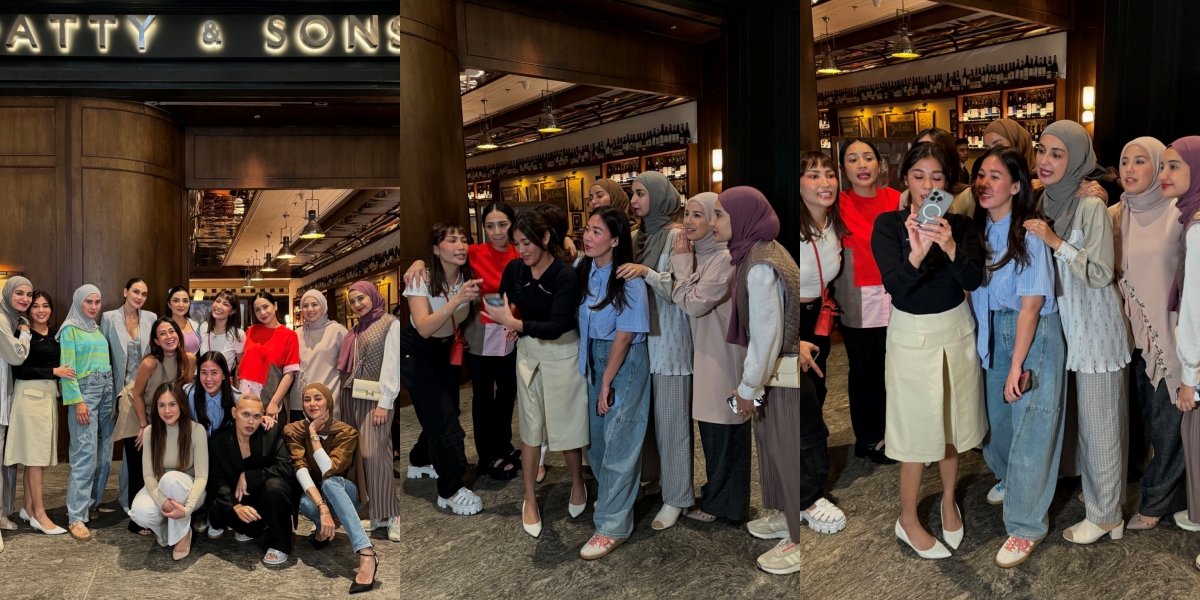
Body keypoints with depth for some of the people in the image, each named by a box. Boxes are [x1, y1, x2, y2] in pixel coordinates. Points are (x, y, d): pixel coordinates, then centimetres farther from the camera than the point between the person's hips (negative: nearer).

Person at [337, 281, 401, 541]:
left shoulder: (390, 324, -4)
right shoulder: (356, 330, 17)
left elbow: (392, 364, -11)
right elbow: (347, 366, 15)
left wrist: (384, 402, -16)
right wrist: (339, 397, 7)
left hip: (374, 397, -7)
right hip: (350, 396, 7)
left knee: (374, 453, -14)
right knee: (358, 455, 3)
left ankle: (389, 514, -9)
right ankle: (372, 513, 6)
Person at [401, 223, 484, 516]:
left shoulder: (469, 276, -16)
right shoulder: (421, 280, -27)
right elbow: (424, 328, -40)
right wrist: (458, 300, -51)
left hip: (447, 348, 5)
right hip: (415, 351, -5)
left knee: (447, 410, 9)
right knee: (441, 413, -12)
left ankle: (421, 461, 38)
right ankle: (450, 491, -2)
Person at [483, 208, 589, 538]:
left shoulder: (566, 275, -21)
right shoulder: (514, 269, -7)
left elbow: (557, 326, -29)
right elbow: (503, 310, 4)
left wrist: (515, 323, -37)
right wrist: (505, 315, -18)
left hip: (562, 352, -4)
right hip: (528, 351, 4)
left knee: (565, 426, 6)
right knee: (530, 427, 9)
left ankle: (578, 483, 33)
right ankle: (529, 499, 22)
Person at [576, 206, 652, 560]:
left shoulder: (629, 282, -22)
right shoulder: (582, 270, -4)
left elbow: (624, 336, -19)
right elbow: (580, 317, 5)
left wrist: (607, 382, -14)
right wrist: (595, 375, 2)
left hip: (626, 363, -6)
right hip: (593, 358, 6)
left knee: (618, 443, -3)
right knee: (596, 434, 17)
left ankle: (613, 526, 5)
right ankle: (606, 493, 40)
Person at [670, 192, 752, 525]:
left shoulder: (724, 259, -18)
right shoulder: (696, 253, 9)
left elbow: (695, 304, -21)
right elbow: (686, 303, 12)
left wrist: (682, 263, -15)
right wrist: (684, 262, 3)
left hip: (721, 356, -9)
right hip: (702, 353, 9)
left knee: (723, 432, 4)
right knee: (710, 427, 18)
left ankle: (720, 502, 19)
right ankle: (717, 493, 32)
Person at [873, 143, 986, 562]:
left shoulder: (960, 225, -3)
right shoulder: (888, 224, -11)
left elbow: (974, 280, -16)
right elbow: (894, 285, -23)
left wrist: (951, 248, -35)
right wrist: (916, 254, -43)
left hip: (956, 331, 3)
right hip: (912, 336, -3)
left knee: (952, 424, 16)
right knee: (917, 430, 3)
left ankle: (948, 503, 38)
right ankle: (907, 521, 21)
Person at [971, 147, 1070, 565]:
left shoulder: (1029, 235, -18)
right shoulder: (981, 231, 1)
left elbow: (1031, 304, -20)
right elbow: (974, 290, 5)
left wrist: (1017, 365, -19)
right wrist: (979, 339, -3)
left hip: (1035, 337, -6)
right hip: (994, 333, 7)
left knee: (1030, 429, -2)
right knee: (997, 416, 18)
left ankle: (1025, 526, 9)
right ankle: (1009, 479, 46)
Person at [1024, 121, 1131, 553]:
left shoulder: (1091, 208, -17)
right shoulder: (1043, 203, 3)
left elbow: (1101, 273, -19)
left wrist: (1056, 242, -24)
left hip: (1095, 327, -6)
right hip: (1061, 323, 6)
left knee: (1099, 419, 3)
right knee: (1079, 414, 17)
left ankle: (1106, 514, 16)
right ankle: (1094, 487, 34)